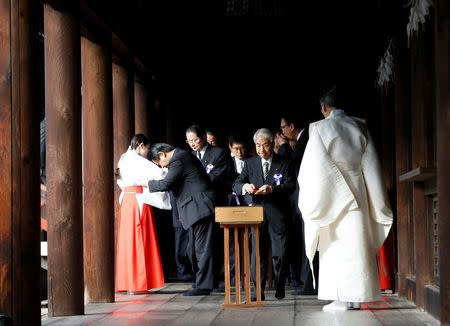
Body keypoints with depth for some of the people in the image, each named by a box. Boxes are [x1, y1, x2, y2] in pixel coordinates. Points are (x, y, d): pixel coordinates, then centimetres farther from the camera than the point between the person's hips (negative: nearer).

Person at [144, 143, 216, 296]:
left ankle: (203, 286, -6)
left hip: (199, 208, -10)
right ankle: (201, 282, 19)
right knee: (194, 249, 14)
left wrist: (148, 183, -1)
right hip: (196, 209, 10)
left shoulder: (178, 159, -12)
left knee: (201, 248, -8)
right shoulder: (182, 155, 20)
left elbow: (166, 184, -17)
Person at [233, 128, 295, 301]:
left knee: (279, 253, 0)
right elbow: (236, 185, 7)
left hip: (278, 214, -2)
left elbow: (290, 185, -7)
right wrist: (245, 186, -17)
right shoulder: (250, 163, 12)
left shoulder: (284, 163, 5)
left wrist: (272, 188, -23)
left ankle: (279, 288, 15)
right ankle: (258, 290, -2)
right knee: (258, 252, -3)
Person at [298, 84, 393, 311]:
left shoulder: (320, 129, -7)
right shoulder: (359, 127, 7)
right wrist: (377, 203, 12)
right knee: (356, 242, 7)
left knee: (336, 244, -1)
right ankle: (355, 298, 8)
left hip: (333, 194, -4)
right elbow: (371, 165, 7)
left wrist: (311, 199, 3)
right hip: (357, 193, 5)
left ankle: (342, 299, -4)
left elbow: (313, 167, -8)